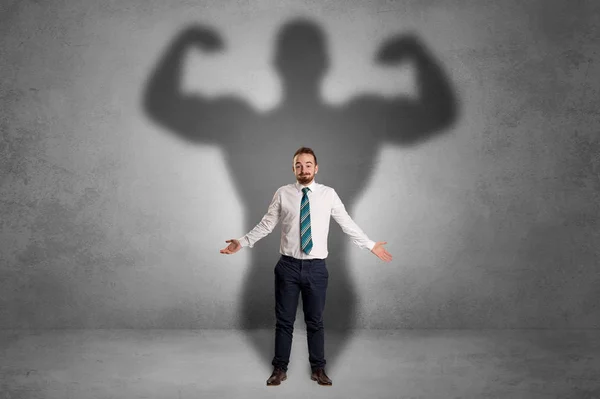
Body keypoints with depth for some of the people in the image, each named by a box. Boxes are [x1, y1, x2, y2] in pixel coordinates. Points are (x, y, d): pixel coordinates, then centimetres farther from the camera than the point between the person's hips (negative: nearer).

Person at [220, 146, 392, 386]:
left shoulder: (329, 194, 0)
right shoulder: (283, 194, 0)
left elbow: (347, 224, 4)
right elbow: (266, 224, 5)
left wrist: (371, 245, 3)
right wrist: (242, 242, 1)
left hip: (316, 267, 0)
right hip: (288, 266, 0)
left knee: (315, 321, 11)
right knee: (284, 321, 9)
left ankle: (318, 369, 28)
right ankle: (280, 369, 25)